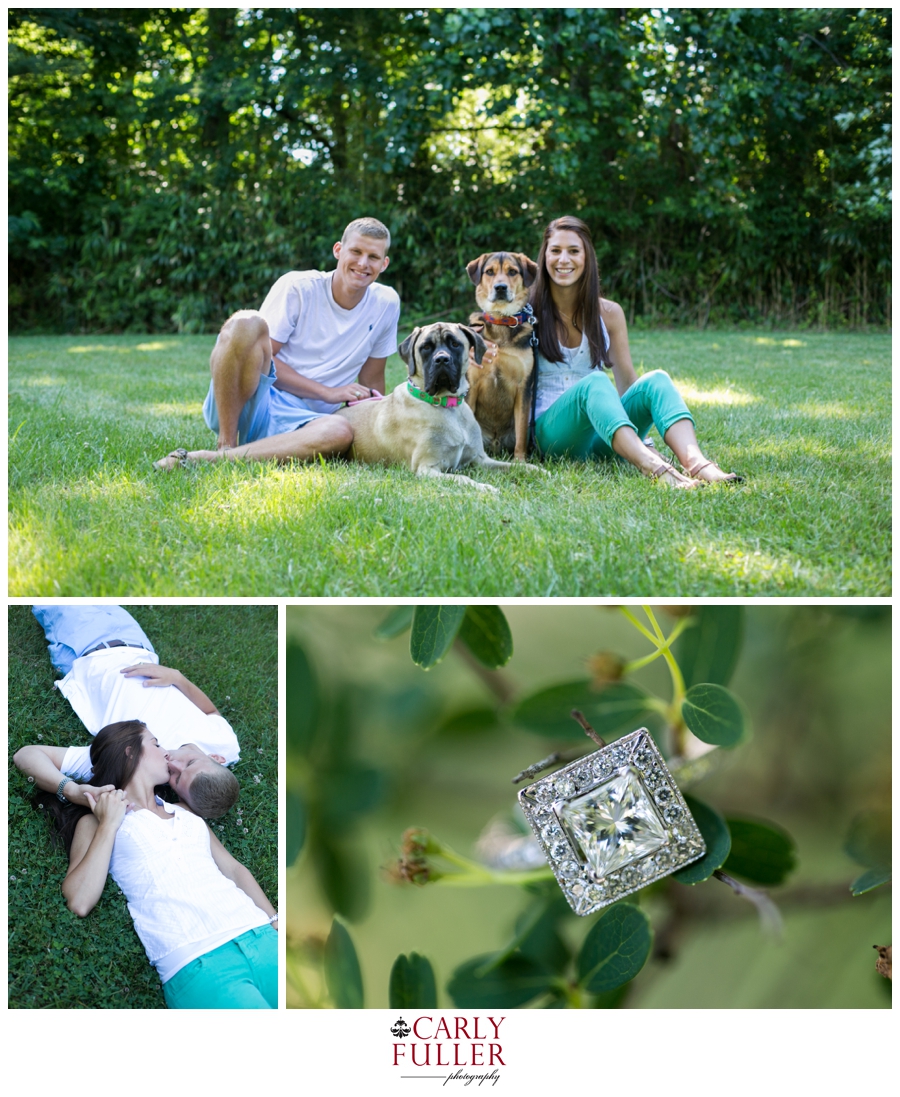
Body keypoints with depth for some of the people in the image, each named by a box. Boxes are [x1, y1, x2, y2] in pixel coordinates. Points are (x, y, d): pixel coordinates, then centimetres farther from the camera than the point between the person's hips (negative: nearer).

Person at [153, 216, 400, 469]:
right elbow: (265, 357, -7)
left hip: (300, 423, 2)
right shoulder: (297, 287, -3)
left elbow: (372, 382, 16)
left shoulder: (386, 304, 7)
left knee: (341, 432, -36)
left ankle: (207, 458, -34)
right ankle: (226, 445, -26)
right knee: (246, 322, -30)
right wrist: (328, 392, -12)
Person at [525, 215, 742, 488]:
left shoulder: (609, 313, 10)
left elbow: (627, 380, 12)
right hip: (551, 432, -3)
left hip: (600, 437, 4)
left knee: (656, 379, -21)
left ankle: (695, 463, -48)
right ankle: (655, 469, -57)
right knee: (594, 382, -32)